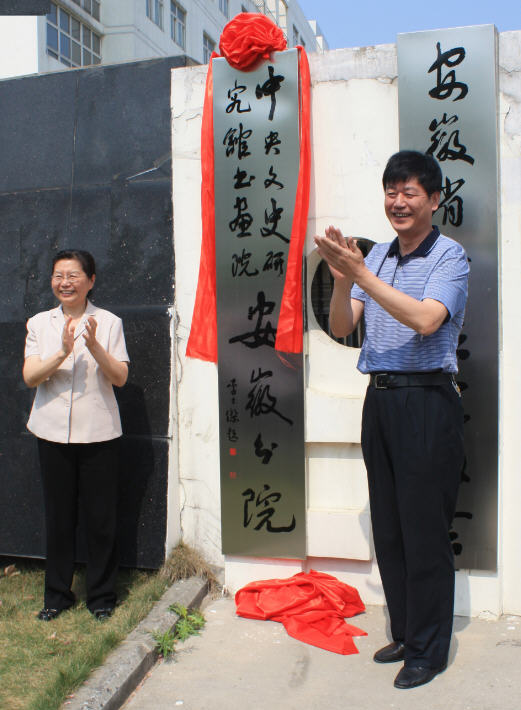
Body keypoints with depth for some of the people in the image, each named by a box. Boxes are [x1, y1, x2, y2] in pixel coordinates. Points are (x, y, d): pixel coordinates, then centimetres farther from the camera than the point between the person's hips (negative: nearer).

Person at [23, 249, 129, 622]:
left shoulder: (109, 323, 0)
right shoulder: (39, 323, 6)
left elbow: (120, 378, -7)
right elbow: (30, 377, -4)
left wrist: (94, 346, -22)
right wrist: (62, 353, -20)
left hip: (99, 433, -2)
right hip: (53, 433, 2)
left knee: (101, 517, 5)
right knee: (58, 516, 10)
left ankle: (102, 595, 21)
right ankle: (57, 594, 27)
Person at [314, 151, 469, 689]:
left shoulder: (449, 256, -5)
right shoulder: (376, 256, 11)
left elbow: (426, 320, -21)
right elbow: (342, 327, 6)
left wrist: (361, 274, -23)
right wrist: (341, 278, -12)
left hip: (426, 401, -6)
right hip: (379, 398, 6)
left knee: (424, 530, 2)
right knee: (387, 526, 14)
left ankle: (429, 650, 19)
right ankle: (404, 633, 31)